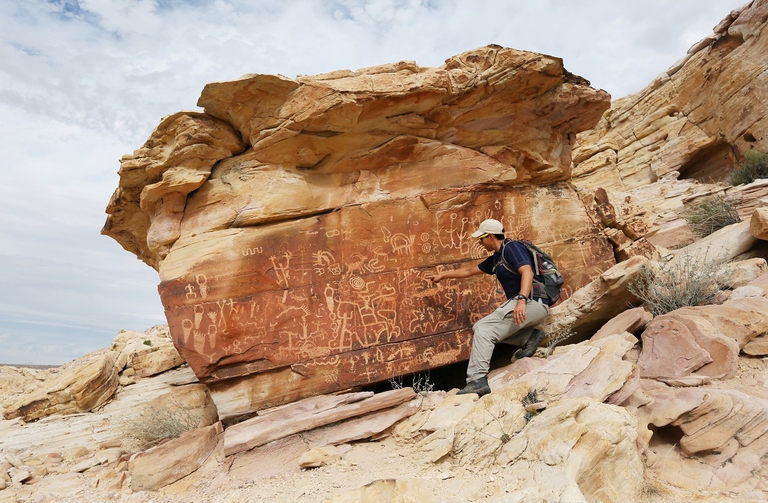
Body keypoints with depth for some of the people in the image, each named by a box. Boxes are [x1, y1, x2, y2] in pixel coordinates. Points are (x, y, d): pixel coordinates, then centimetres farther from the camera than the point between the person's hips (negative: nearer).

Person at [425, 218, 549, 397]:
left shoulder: (512, 247, -6)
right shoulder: (496, 258, 21)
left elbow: (527, 272, -22)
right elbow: (470, 270, 33)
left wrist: (522, 300, -36)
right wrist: (443, 275, 40)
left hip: (532, 301, -10)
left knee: (483, 329, -17)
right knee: (480, 328, 14)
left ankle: (478, 380, -24)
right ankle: (530, 336, 3)